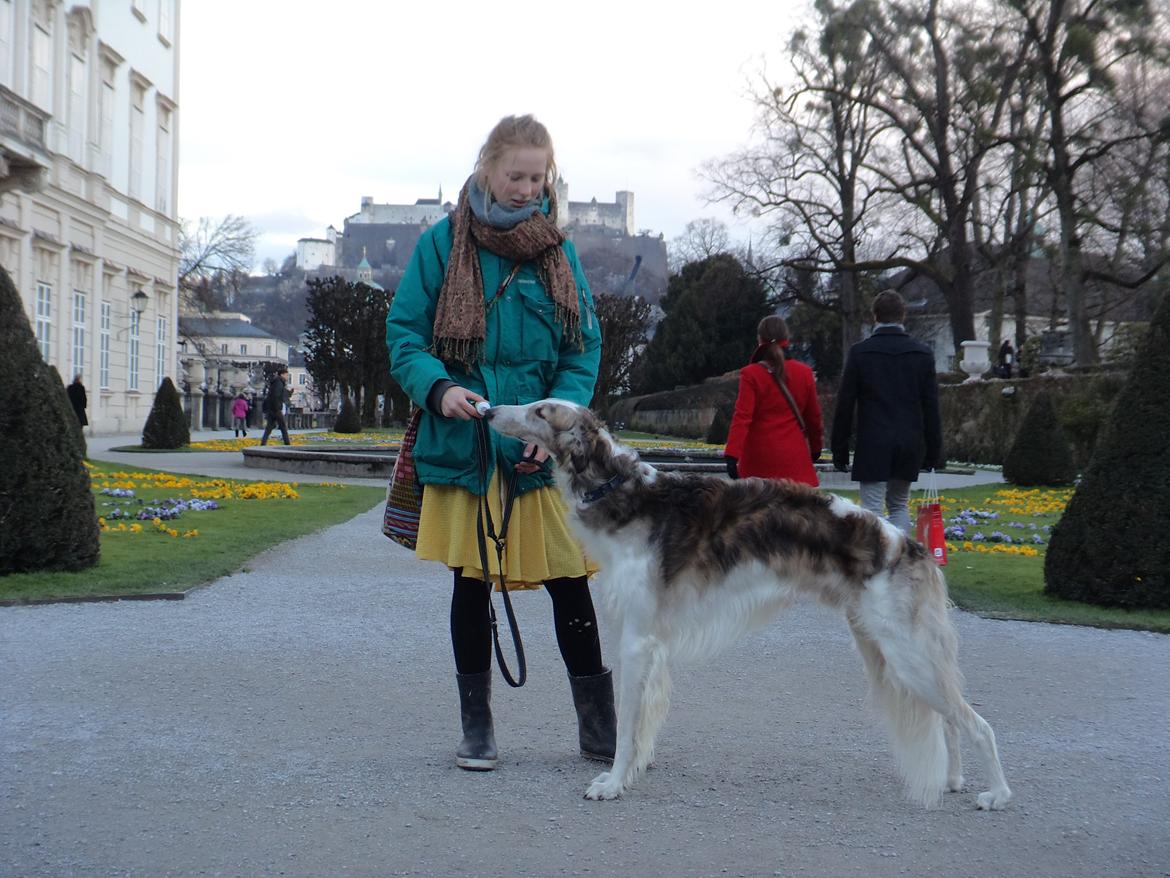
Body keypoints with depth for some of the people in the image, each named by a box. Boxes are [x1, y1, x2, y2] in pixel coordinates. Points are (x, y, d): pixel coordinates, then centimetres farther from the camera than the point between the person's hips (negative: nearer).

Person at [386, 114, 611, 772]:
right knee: (471, 581, 7)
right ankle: (477, 726, 20)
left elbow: (584, 349, 6)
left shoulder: (559, 250, 6)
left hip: (543, 449, 1)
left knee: (569, 582, 2)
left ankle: (599, 724, 17)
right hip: (464, 444, -1)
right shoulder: (443, 243, 1)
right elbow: (404, 331, 1)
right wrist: (438, 389, -18)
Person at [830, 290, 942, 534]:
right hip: (910, 445, 3)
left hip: (873, 444, -3)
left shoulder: (860, 352, -5)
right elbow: (931, 407, 4)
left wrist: (839, 449, 4)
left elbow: (845, 404, -4)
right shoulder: (922, 354, 2)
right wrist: (933, 452, 11)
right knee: (900, 504, 17)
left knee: (873, 511, -1)